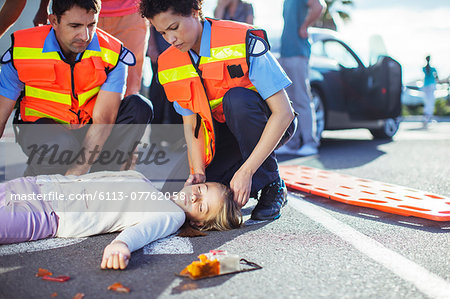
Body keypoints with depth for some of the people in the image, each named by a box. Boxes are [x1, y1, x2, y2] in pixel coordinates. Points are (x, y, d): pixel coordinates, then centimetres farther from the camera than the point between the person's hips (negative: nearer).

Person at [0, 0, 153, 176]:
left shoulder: (112, 54, -16)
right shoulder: (22, 52, -16)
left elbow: (103, 119, -23)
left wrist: (77, 171, -37)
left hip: (90, 131, 2)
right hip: (42, 126, -2)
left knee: (139, 106, -22)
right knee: (63, 143, -38)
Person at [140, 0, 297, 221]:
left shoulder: (244, 43, -25)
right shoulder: (170, 65, -7)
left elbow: (283, 113, -28)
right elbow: (191, 123, -2)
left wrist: (246, 172, -32)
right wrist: (198, 172, -20)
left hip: (267, 126, -4)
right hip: (224, 132, 4)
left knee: (236, 99, -35)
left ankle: (272, 185, -17)